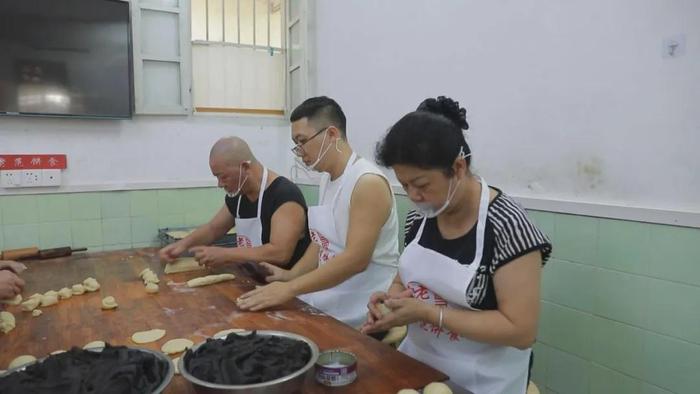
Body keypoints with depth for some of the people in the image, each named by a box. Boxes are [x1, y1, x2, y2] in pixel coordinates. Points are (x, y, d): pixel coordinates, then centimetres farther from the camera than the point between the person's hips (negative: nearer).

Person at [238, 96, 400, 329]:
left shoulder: (368, 182, -19)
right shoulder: (327, 179, 8)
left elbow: (356, 259, -25)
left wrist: (289, 289, -25)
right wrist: (290, 275, 1)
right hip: (330, 302, 7)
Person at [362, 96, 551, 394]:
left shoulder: (506, 224, -23)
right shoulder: (424, 215, -4)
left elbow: (521, 331, -23)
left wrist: (426, 312, -27)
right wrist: (390, 298, -13)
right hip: (417, 364, 6)